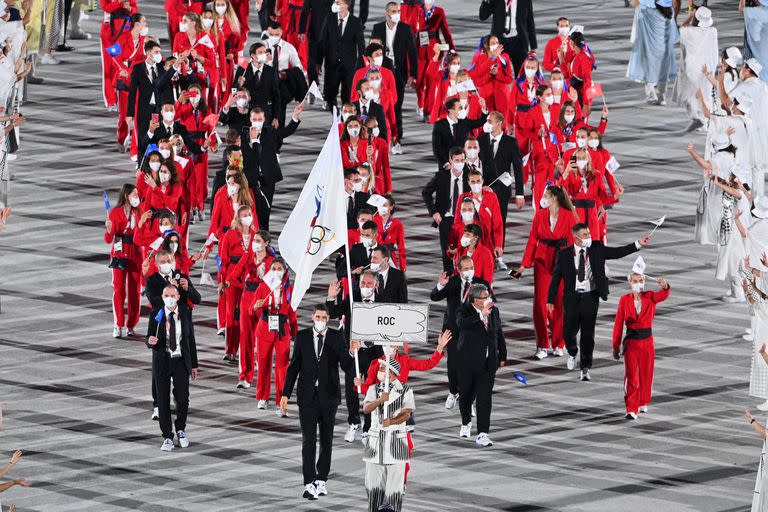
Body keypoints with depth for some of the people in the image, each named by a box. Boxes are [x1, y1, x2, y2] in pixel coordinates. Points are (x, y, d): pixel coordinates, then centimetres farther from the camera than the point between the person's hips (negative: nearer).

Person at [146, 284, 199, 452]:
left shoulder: (185, 313, -2)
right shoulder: (156, 314, -6)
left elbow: (191, 339, 4)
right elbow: (150, 341, -3)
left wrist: (194, 364, 5)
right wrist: (151, 342, -29)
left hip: (181, 361, 1)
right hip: (162, 361, -1)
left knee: (183, 398, -2)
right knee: (163, 400, 0)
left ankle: (180, 430, 25)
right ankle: (167, 438, 11)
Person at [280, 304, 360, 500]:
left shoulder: (337, 337, -1)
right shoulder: (302, 336, 1)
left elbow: (346, 367, -6)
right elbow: (294, 366, 4)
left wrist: (351, 353, -27)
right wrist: (285, 394, 0)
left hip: (328, 396, 1)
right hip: (307, 395, -1)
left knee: (326, 439, 9)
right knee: (308, 439, -7)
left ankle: (321, 480, 20)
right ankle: (310, 483, -11)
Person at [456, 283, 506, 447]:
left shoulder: (494, 311, 4)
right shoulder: (465, 310, -11)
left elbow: (499, 334, 16)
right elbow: (461, 323, -34)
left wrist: (502, 356, 17)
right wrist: (482, 315, -42)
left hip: (488, 363, 2)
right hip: (468, 361, -2)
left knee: (484, 398, -7)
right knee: (466, 395, 13)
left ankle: (482, 434, -7)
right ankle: (466, 423, 41)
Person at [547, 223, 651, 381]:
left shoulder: (597, 249, 2)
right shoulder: (564, 254, -1)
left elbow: (617, 252, 2)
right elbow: (556, 277, 2)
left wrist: (638, 244, -7)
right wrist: (550, 300, 0)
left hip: (591, 297, 0)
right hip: (572, 297, 0)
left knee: (588, 333, -3)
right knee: (569, 331, 2)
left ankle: (585, 368, 3)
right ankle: (572, 352, 36)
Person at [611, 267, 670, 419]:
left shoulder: (650, 297, -2)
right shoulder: (624, 300, -4)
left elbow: (663, 295, -23)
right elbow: (618, 324, -2)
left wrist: (665, 286, -47)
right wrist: (616, 346, -2)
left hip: (647, 342, 2)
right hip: (631, 342, -2)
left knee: (646, 375, 15)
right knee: (631, 376, -10)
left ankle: (642, 403, 36)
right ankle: (631, 410, -11)